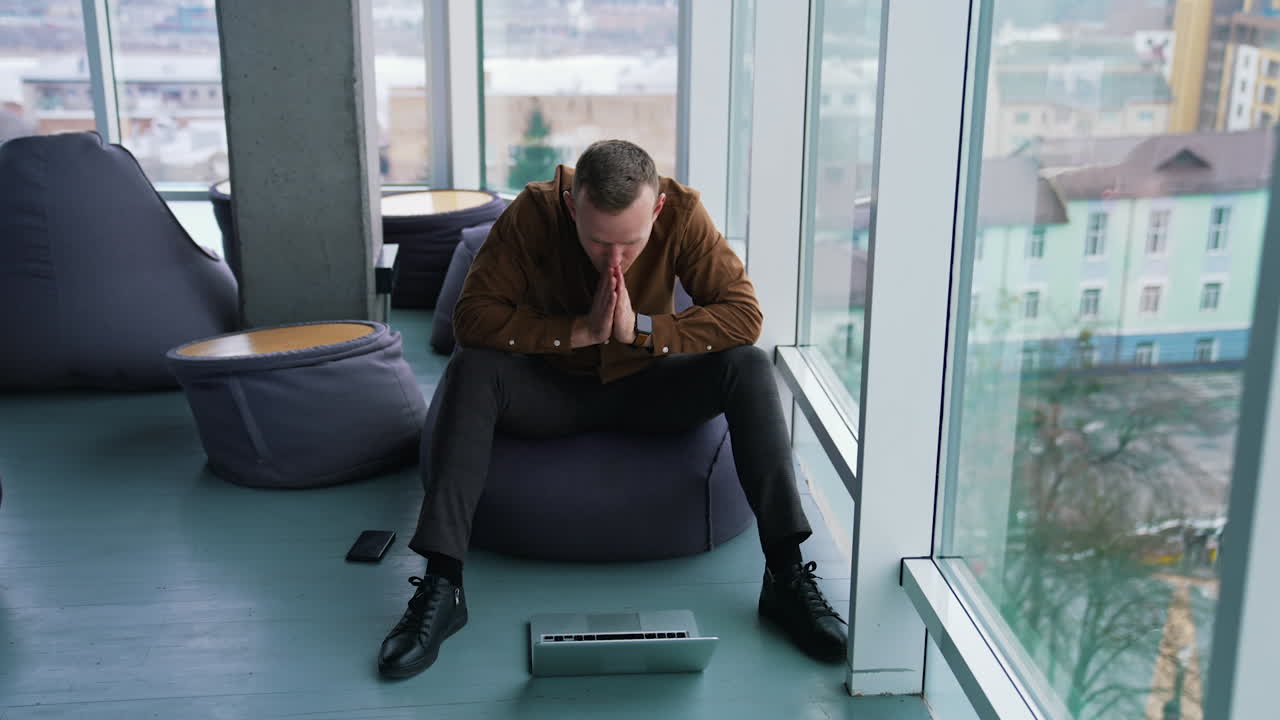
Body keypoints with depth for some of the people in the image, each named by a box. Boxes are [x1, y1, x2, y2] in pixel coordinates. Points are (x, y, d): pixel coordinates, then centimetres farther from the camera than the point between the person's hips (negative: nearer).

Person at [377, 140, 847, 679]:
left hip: (645, 386, 1)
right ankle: (439, 586, -31)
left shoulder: (682, 211, -19)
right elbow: (472, 317, -24)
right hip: (552, 390, 0)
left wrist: (639, 329, -32)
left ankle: (787, 575, -24)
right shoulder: (533, 211, -21)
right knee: (471, 369, -30)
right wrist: (582, 330, -31)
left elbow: (744, 314, -22)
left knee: (748, 366, -25)